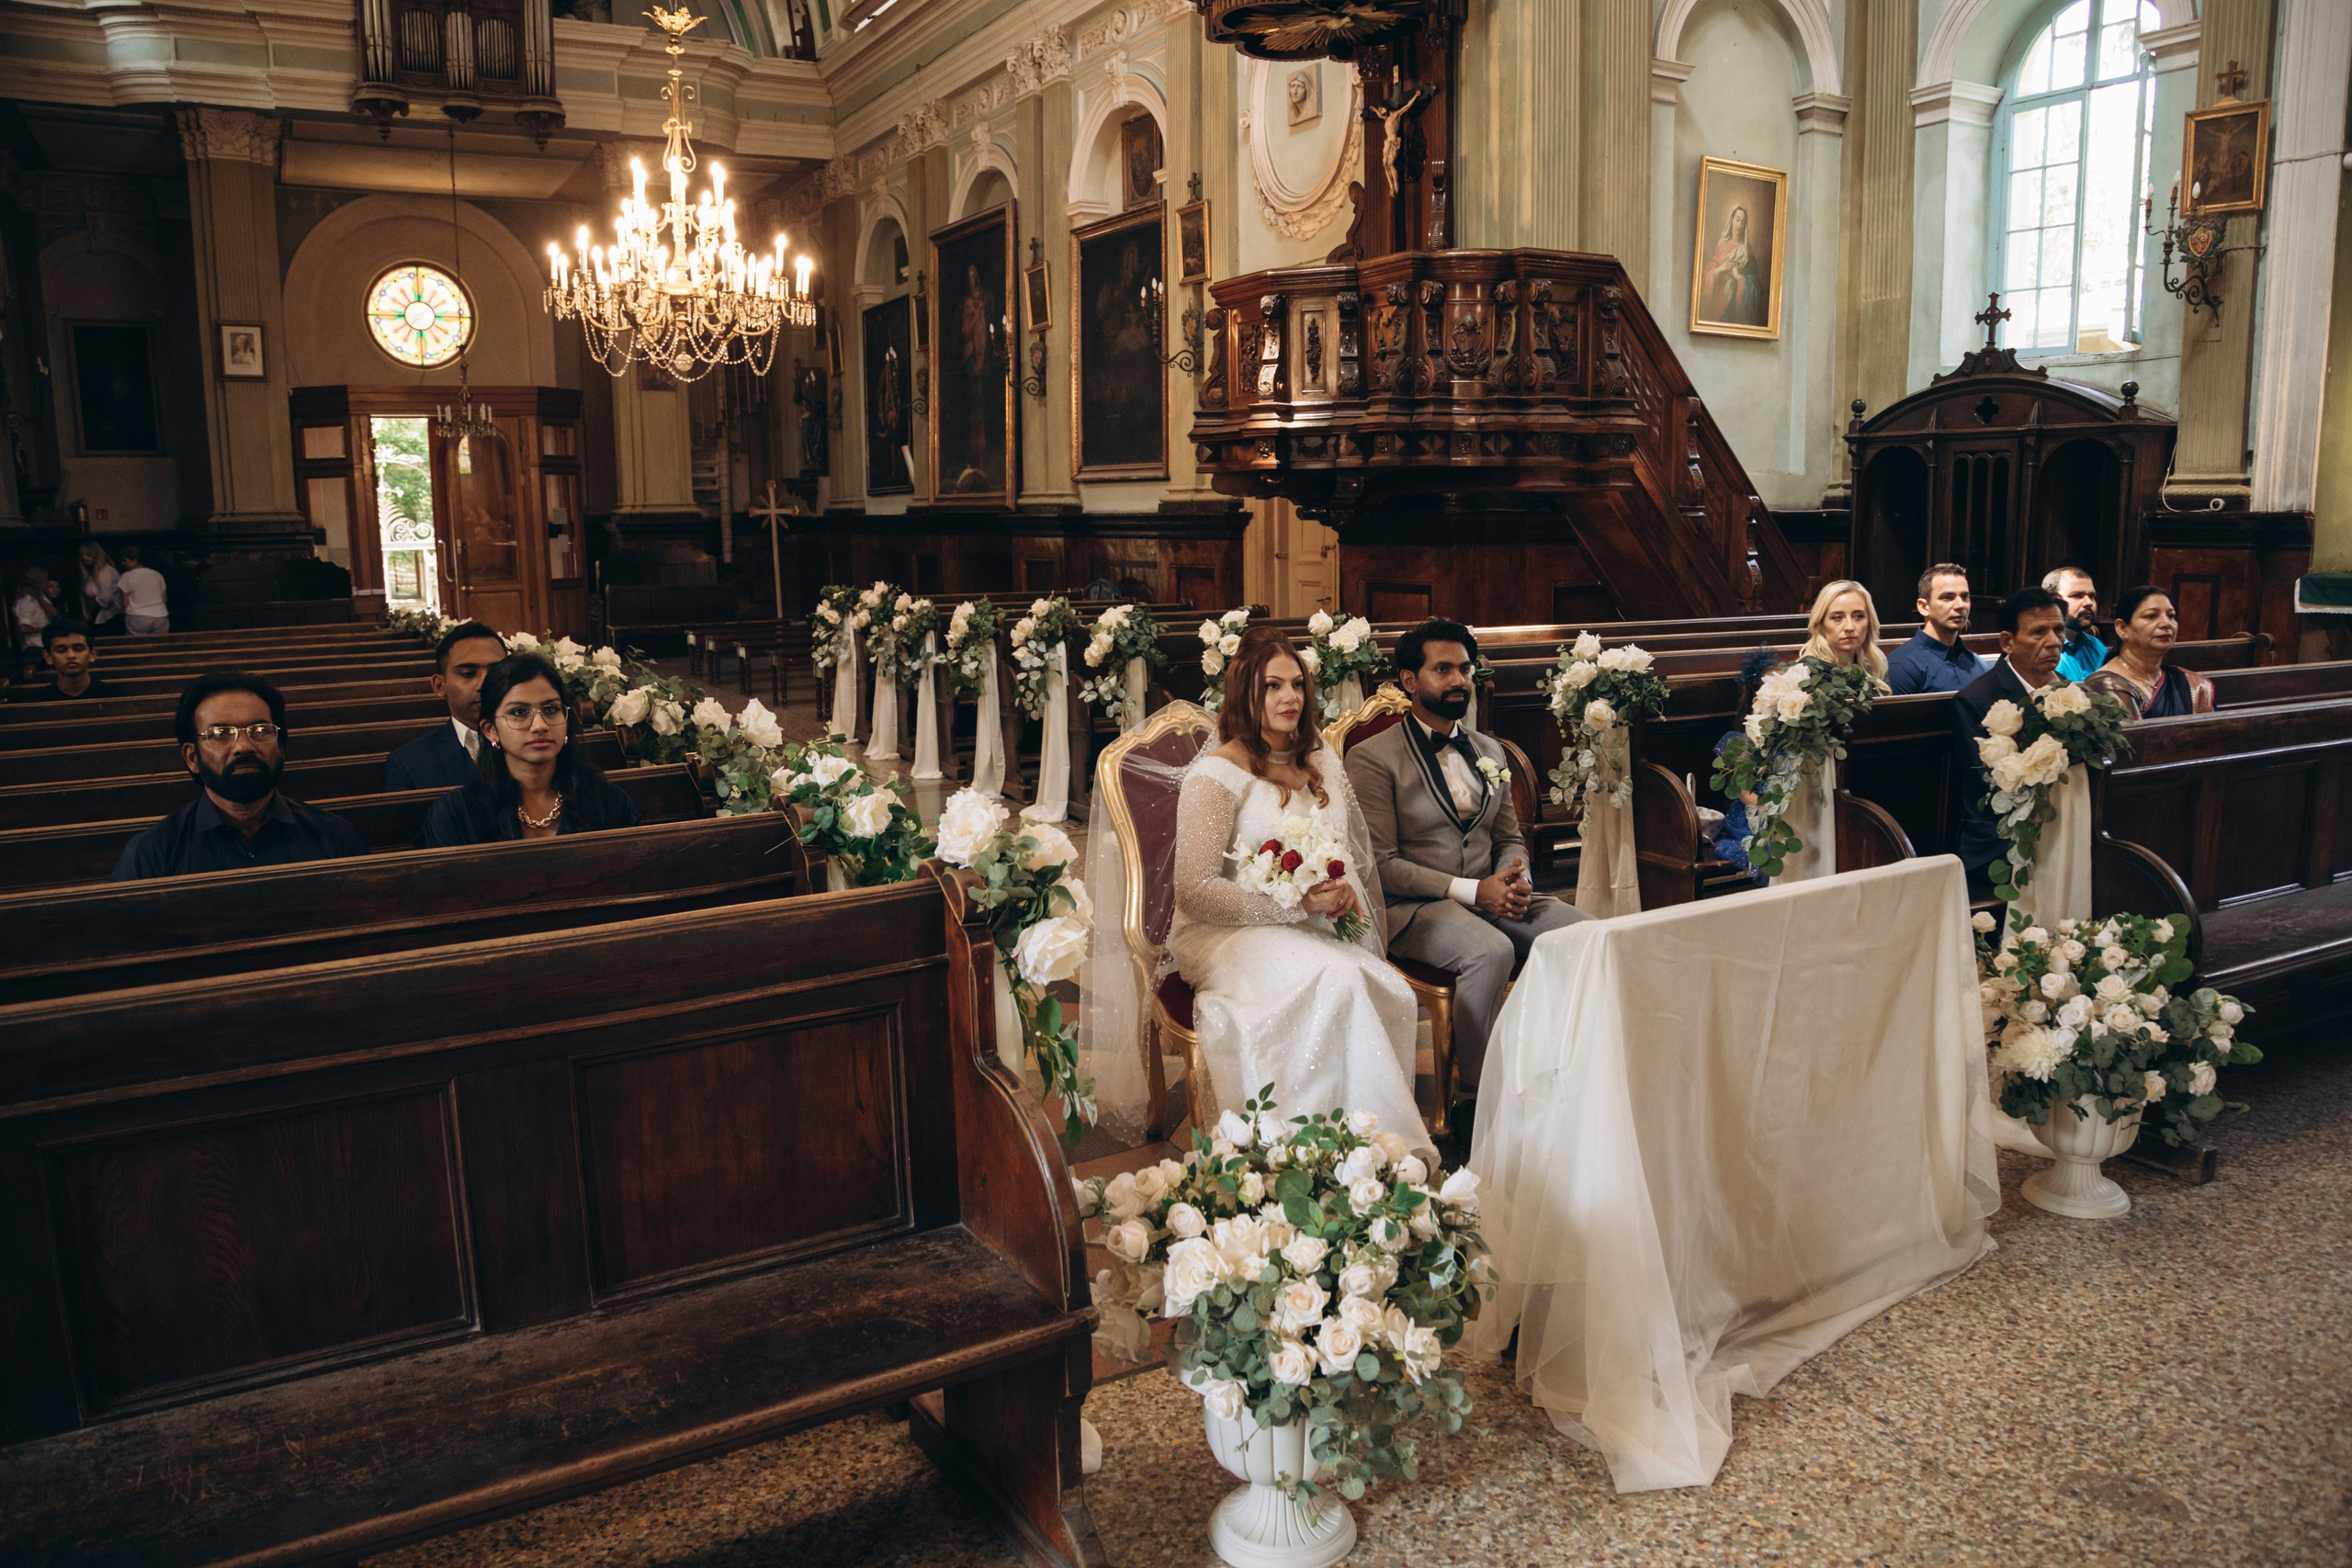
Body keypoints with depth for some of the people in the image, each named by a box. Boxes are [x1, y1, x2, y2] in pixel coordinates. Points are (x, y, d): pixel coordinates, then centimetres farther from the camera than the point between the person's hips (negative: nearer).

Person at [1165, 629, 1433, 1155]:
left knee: (1392, 992, -26)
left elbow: (1359, 854, 24)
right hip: (1231, 935, -6)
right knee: (1336, 982, -35)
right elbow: (1194, 891, -13)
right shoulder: (1216, 776, -7)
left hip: (1324, 931, 6)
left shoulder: (1322, 761, 16)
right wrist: (1299, 903, -19)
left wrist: (1347, 892, 0)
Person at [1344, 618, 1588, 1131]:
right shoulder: (1372, 757, -5)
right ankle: (1475, 1099, -20)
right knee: (1491, 951, -36)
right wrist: (1472, 891, -18)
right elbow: (1381, 863, -11)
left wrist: (1515, 880, -6)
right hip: (1412, 908, -6)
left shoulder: (1488, 751, 17)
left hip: (1490, 895, 6)